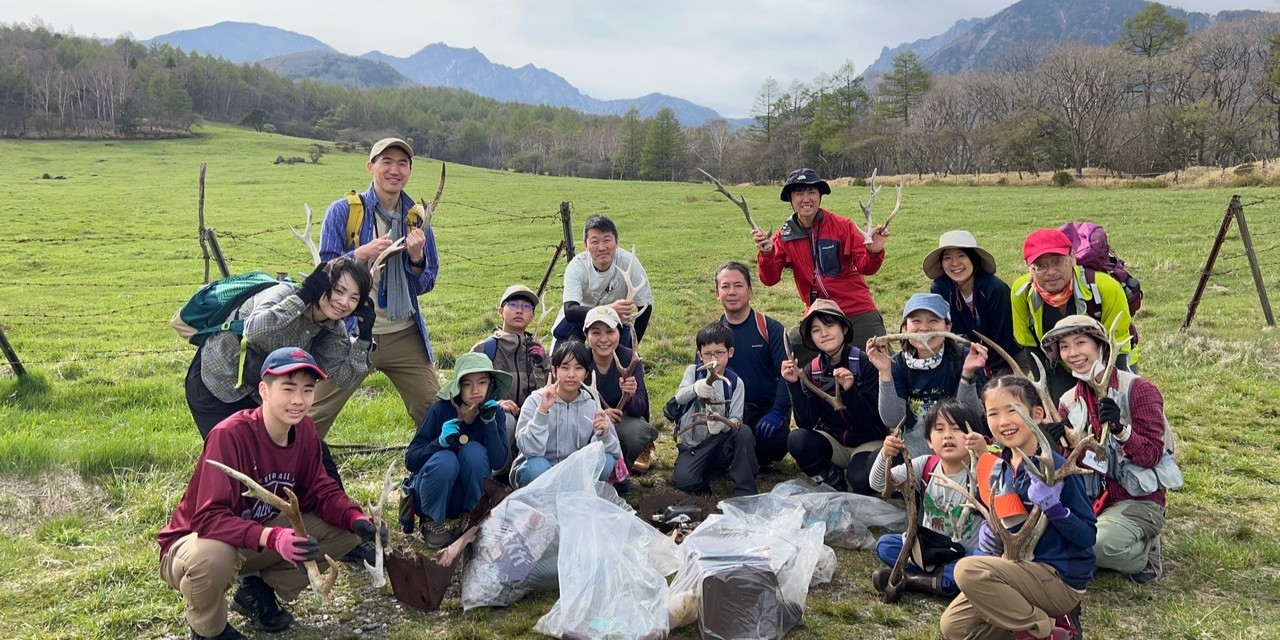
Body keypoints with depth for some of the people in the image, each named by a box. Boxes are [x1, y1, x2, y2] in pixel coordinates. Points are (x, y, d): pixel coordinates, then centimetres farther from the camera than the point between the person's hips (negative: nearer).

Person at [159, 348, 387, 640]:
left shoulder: (305, 431, -9)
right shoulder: (229, 435, -29)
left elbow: (320, 492, -4)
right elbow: (209, 519, -35)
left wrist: (358, 520, -25)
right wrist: (273, 538, -50)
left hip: (259, 537, 6)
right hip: (194, 541, -6)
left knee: (348, 530, -8)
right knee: (212, 557, -41)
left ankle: (258, 588, 8)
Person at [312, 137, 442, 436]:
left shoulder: (417, 218, 6)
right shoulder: (342, 211, -3)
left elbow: (425, 285, 9)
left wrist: (416, 256, -11)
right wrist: (363, 253, -21)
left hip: (405, 335, 3)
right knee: (313, 418, 3)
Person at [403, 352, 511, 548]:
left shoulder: (495, 412, -9)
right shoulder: (441, 410, -18)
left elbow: (498, 462, -20)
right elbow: (410, 460, -17)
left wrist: (490, 422, -28)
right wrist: (440, 442, -34)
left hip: (469, 497, 2)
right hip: (432, 493, -1)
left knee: (474, 451, -27)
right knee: (445, 460, -33)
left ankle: (471, 517, -6)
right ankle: (432, 522, -8)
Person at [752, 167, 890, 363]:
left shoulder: (842, 225, -5)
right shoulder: (785, 236, 0)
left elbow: (865, 267, -7)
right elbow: (770, 279, -8)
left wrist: (873, 252, -29)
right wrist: (766, 253, -27)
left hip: (858, 314, -2)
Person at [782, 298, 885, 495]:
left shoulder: (865, 364, -14)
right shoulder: (811, 371, -3)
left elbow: (869, 421, -18)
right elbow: (806, 423, -11)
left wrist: (849, 390, -34)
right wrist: (793, 384, -23)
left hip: (868, 442, -3)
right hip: (833, 441, 3)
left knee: (860, 480, -34)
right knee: (797, 439, -27)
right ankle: (835, 480, -3)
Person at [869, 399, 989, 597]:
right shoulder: (925, 466, -4)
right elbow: (878, 484, -6)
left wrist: (985, 454, -54)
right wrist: (885, 455, -26)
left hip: (965, 554, -4)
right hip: (927, 548, 4)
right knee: (884, 545, -14)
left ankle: (910, 579, -26)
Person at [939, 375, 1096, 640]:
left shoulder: (1056, 468, -17)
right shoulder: (997, 468, 4)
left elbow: (1088, 536, -15)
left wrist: (1053, 506, -30)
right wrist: (989, 532, -2)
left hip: (1062, 579, -7)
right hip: (1024, 569, 8)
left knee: (967, 570, -27)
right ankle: (1040, 617, 9)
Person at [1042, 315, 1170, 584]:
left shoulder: (1138, 389, -8)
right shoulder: (1068, 402, 6)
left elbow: (1152, 456, -14)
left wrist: (1121, 430, -32)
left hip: (1138, 499, -5)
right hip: (1090, 501, 6)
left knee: (1098, 544, -34)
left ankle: (1146, 552, 3)